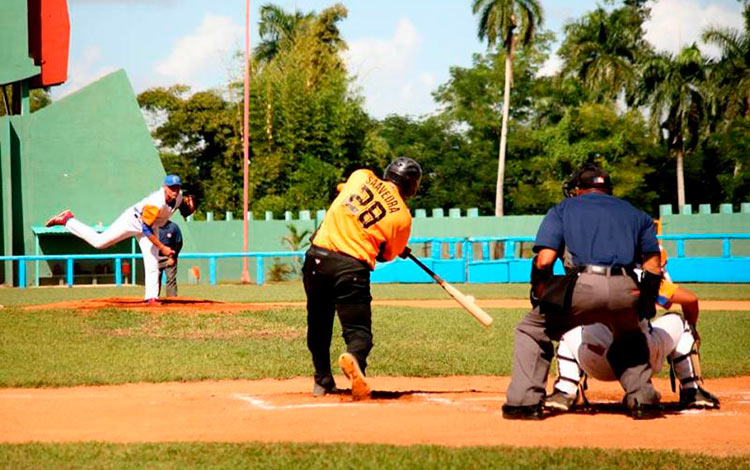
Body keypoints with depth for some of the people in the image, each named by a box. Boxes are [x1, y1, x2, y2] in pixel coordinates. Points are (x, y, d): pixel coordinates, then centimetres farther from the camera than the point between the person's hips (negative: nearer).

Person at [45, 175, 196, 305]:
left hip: (152, 227, 7)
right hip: (133, 220, -7)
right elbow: (146, 229, -36)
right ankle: (67, 220, 11)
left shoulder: (178, 196, -15)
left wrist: (189, 208, -18)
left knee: (152, 262, -4)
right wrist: (162, 247, -36)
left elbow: (184, 212, 6)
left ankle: (151, 297, -1)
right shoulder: (156, 203, -38)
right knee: (99, 241, -3)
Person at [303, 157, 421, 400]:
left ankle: (322, 381, 25)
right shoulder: (403, 217, 0)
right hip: (352, 266, -4)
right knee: (359, 329, 1)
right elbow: (386, 255, 10)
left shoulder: (361, 176, 8)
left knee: (319, 324, 20)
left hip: (317, 256, 4)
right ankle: (354, 357, -32)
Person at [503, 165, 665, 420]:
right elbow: (653, 268, 17)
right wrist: (647, 304, 24)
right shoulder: (636, 214, 29)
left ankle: (525, 402, 8)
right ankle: (642, 399, 19)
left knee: (531, 329, 19)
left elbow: (544, 260, 3)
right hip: (626, 291, 3)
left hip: (582, 285, -3)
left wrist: (539, 297, 14)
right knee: (629, 339, 34)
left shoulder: (562, 209, 20)